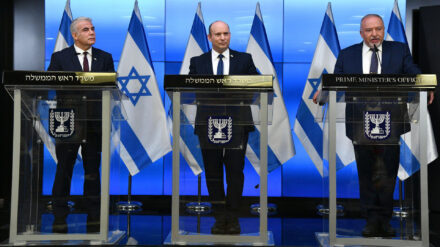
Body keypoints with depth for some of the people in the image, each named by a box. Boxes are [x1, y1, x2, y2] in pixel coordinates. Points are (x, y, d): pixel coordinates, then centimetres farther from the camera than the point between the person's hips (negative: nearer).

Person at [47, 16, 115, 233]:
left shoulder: (105, 58, 10)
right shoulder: (60, 58, 4)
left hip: (95, 123, 2)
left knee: (93, 170, 9)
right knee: (64, 170, 3)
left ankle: (93, 217, 17)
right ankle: (60, 218, 11)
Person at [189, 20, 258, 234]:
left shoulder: (244, 59, 10)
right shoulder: (198, 62, 11)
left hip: (237, 122, -1)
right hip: (208, 122, 1)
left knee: (235, 170, -1)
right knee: (213, 172, 5)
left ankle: (233, 217, 10)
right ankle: (220, 217, 16)